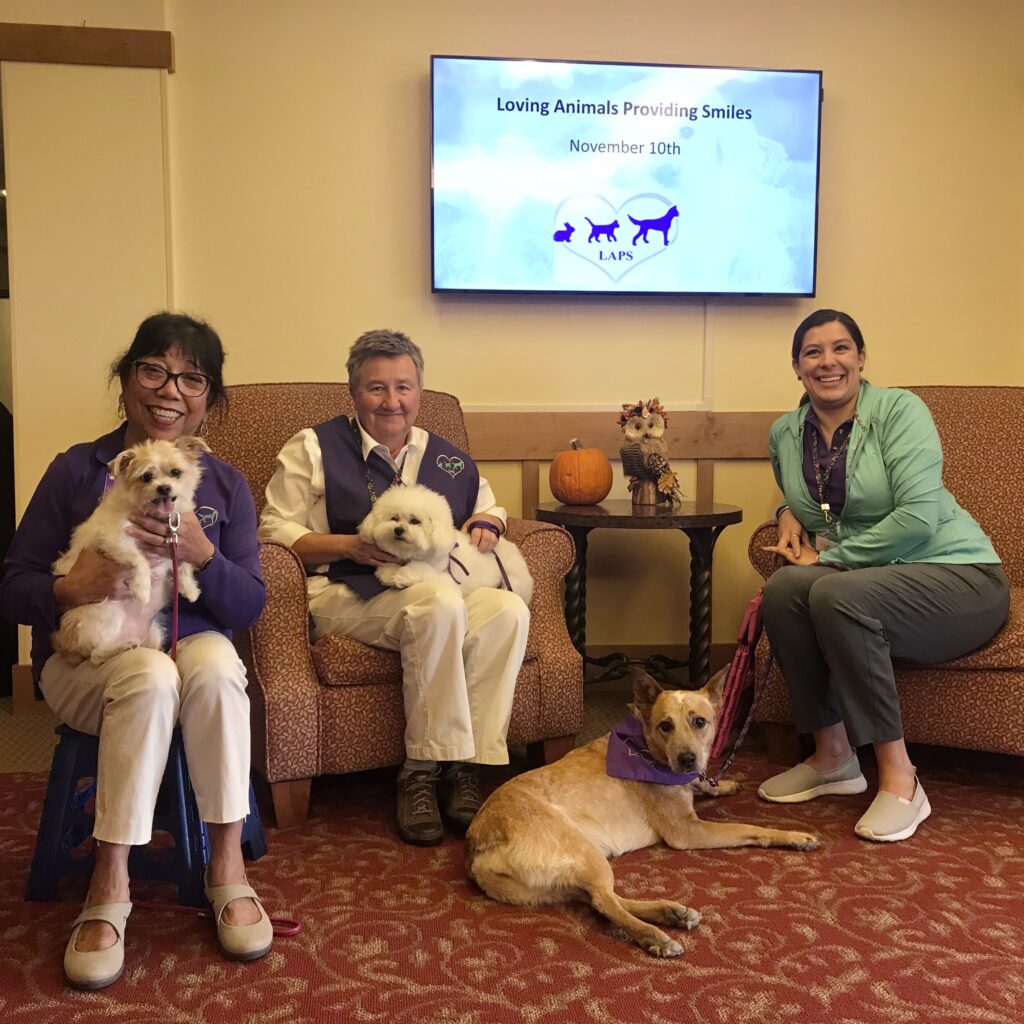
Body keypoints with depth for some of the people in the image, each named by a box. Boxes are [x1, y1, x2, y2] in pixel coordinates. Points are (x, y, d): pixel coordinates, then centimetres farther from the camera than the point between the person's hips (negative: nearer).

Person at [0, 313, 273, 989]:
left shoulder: (225, 485, 4)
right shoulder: (77, 471, -1)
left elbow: (249, 608, -4)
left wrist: (203, 554, -23)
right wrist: (70, 588, -25)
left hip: (192, 648, 2)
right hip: (85, 659, -1)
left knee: (216, 663, -34)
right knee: (150, 677, -35)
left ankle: (228, 864, -23)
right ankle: (110, 887, -23)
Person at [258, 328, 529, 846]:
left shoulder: (449, 461, 20)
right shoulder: (313, 448, 9)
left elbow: (491, 509, 32)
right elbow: (275, 532, 2)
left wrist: (487, 522, 6)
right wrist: (349, 545, -13)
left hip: (441, 591, 5)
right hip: (346, 596, -4)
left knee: (508, 610, -27)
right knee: (441, 604, -35)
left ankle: (466, 767, -23)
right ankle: (426, 769, -26)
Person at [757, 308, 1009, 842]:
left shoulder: (899, 410, -11)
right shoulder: (785, 433, 7)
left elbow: (919, 517, -21)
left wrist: (830, 558, -16)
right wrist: (791, 514, 5)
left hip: (958, 577, -5)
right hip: (867, 578, 6)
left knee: (836, 593, -34)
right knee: (782, 588, -24)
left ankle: (900, 779, -22)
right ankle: (832, 757, -9)